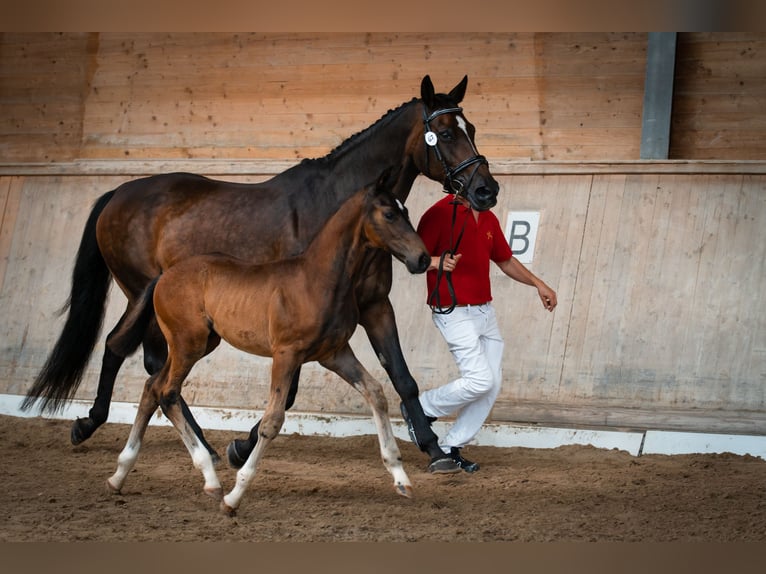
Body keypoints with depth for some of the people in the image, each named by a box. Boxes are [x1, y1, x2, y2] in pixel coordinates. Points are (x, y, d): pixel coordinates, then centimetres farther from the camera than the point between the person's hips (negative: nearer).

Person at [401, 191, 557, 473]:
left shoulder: (488, 219, 13)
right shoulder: (440, 213, -11)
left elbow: (505, 260, 23)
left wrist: (538, 284, 15)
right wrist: (437, 262, -32)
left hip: (485, 310, 8)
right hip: (454, 313, -8)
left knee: (493, 384, 4)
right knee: (480, 380, -15)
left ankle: (450, 449, 13)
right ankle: (419, 409, 7)